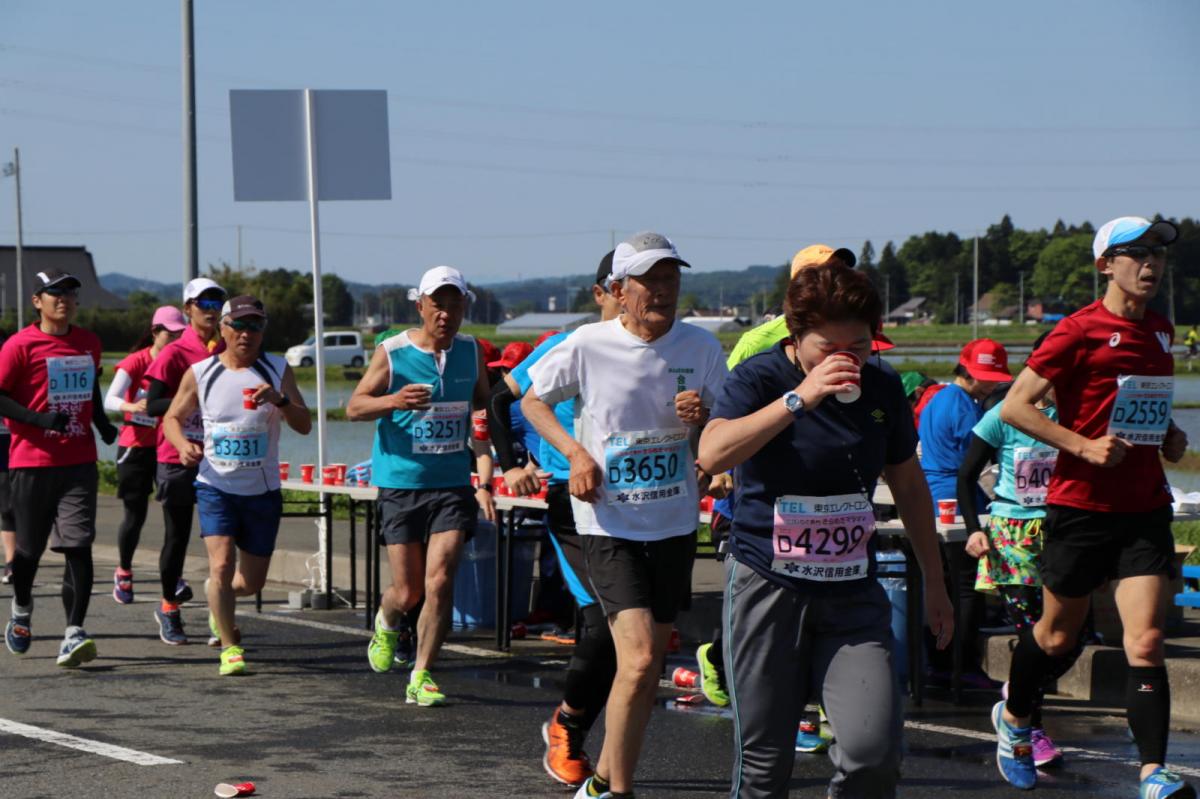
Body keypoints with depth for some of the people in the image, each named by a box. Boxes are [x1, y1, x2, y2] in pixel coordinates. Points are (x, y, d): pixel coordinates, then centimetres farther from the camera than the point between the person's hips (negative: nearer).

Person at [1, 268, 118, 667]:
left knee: (78, 545, -11)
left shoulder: (89, 342, 11)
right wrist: (40, 419, -20)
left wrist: (101, 423, 12)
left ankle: (74, 633, -13)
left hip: (80, 462, 3)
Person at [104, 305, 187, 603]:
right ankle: (123, 573, 22)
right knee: (135, 514, 1)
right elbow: (109, 400, -18)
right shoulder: (136, 362, -9)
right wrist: (132, 406, -39)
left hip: (167, 443, 3)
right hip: (136, 446, -3)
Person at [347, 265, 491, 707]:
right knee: (408, 591, 2)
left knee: (439, 581, -11)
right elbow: (354, 406, -4)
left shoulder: (471, 352, 6)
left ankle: (421, 677, -1)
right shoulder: (392, 353, -5)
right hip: (401, 483, -2)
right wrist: (394, 401, -24)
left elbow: (483, 404, 22)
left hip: (454, 484, 2)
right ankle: (386, 622, 39)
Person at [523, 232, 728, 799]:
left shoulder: (702, 349, -2)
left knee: (649, 660, 12)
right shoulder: (587, 346, -10)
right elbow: (532, 401, 5)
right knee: (639, 661, -17)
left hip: (675, 523, 4)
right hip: (608, 524, -4)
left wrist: (702, 421, -17)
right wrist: (575, 451, -10)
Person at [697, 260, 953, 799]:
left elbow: (909, 486, 19)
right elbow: (712, 455, -27)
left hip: (853, 593, 3)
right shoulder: (759, 379, -8)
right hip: (768, 587, -3)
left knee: (875, 749, -12)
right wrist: (799, 398, -31)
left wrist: (934, 583, 22)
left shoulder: (883, 390, 6)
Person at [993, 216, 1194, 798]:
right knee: (1058, 635, 12)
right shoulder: (1081, 331, -10)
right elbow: (1014, 406, -11)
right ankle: (1013, 718, 40)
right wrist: (1083, 446, -18)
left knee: (1146, 643, -10)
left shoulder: (1162, 331, 11)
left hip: (1145, 509, 4)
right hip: (1081, 505, -4)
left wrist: (1169, 436, 10)